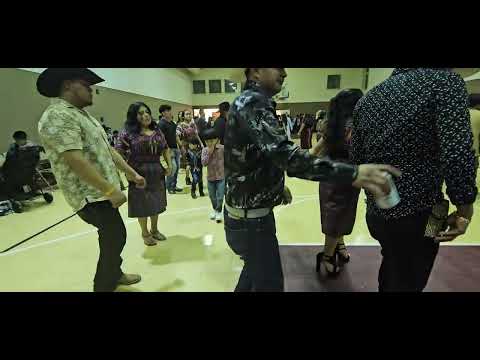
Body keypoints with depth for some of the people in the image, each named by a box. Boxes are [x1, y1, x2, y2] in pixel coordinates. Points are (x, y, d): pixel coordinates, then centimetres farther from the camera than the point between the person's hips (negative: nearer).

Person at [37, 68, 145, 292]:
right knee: (115, 239, -1)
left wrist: (131, 173, 13)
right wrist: (110, 190, -26)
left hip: (101, 192, 10)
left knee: (113, 237, 21)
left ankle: (113, 274, 41)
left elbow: (107, 150, 16)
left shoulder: (86, 117, 15)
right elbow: (75, 160, -26)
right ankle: (104, 286, 18)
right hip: (91, 196, -10)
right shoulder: (58, 116, -17)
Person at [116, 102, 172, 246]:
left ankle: (154, 230, 35)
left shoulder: (157, 130, 7)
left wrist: (169, 165, 1)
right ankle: (145, 233, 28)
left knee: (156, 201, 15)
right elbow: (118, 153, -12)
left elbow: (166, 149, 13)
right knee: (142, 203, 7)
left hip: (157, 172, 4)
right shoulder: (128, 132, -7)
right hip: (139, 173, -4)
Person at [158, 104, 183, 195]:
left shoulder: (171, 122, 13)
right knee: (173, 167, -11)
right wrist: (168, 150, -21)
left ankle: (174, 186, 21)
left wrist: (181, 145, 17)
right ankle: (169, 187, 4)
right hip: (169, 148, -8)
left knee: (177, 167, 9)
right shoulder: (161, 124, -12)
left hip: (175, 147, 8)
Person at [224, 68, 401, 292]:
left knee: (256, 269, 28)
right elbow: (283, 153, -36)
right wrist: (352, 173, -41)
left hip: (249, 210, 10)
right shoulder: (253, 102, -20)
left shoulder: (249, 102, 14)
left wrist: (277, 186, 20)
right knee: (269, 282, 5)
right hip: (250, 216, -10)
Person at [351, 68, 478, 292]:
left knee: (391, 266, 31)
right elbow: (457, 154, -23)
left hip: (375, 212, 6)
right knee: (406, 284, 16)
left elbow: (357, 159, 6)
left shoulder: (367, 99, 6)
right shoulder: (443, 79, -10)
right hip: (416, 216, -5)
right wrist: (464, 211, -12)